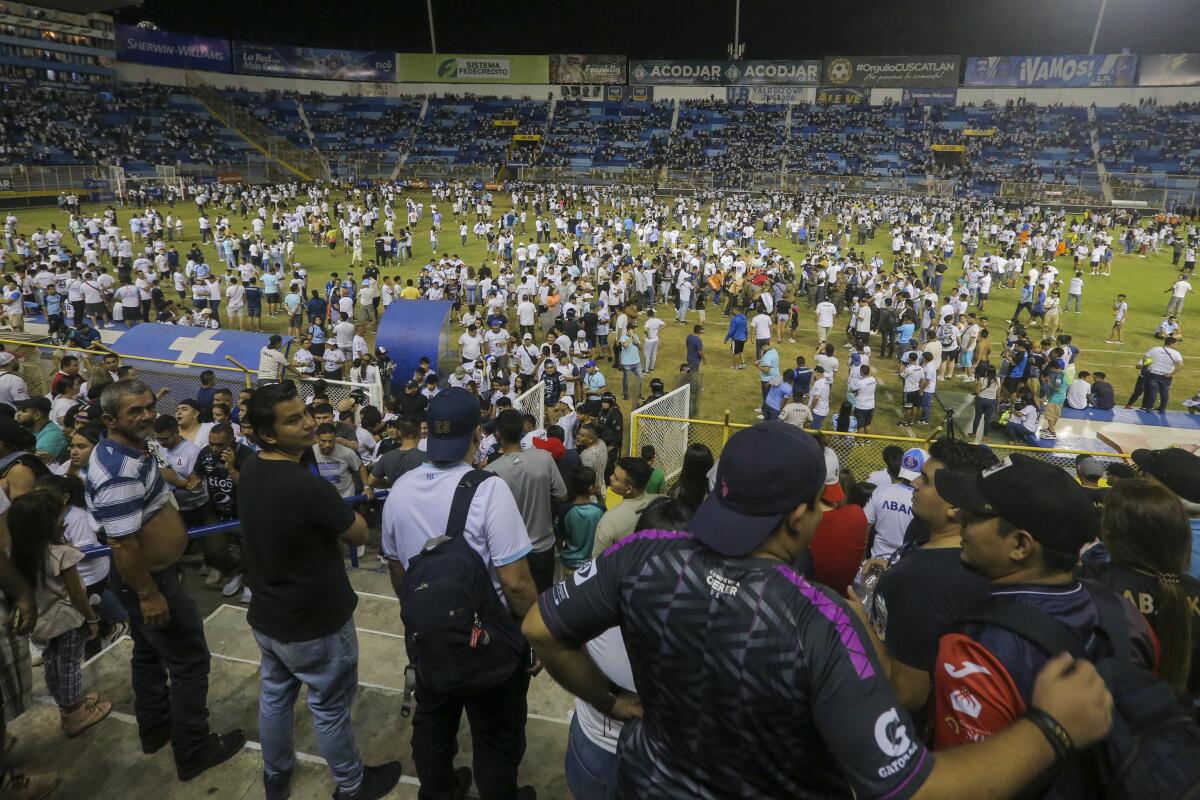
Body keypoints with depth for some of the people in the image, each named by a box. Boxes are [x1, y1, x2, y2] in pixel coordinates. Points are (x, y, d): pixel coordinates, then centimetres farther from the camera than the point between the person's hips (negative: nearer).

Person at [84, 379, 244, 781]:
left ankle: (155, 729, 42)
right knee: (189, 661, 2)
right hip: (147, 579, -10)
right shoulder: (119, 472, -30)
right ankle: (193, 752, 15)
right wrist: (149, 595, -25)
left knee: (150, 655, 24)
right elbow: (123, 543, -30)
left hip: (151, 572, 11)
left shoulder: (127, 451, 2)